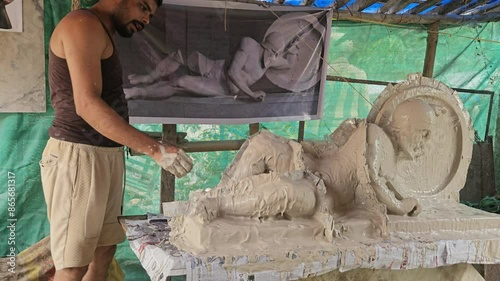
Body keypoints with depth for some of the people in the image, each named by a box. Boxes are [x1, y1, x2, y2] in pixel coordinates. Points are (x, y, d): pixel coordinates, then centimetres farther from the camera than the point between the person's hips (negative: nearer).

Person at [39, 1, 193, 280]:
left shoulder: (103, 35, 19)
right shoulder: (83, 24, -10)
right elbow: (87, 105, -22)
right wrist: (156, 149, -25)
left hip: (106, 157, 10)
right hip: (78, 156, -10)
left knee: (104, 251, 14)